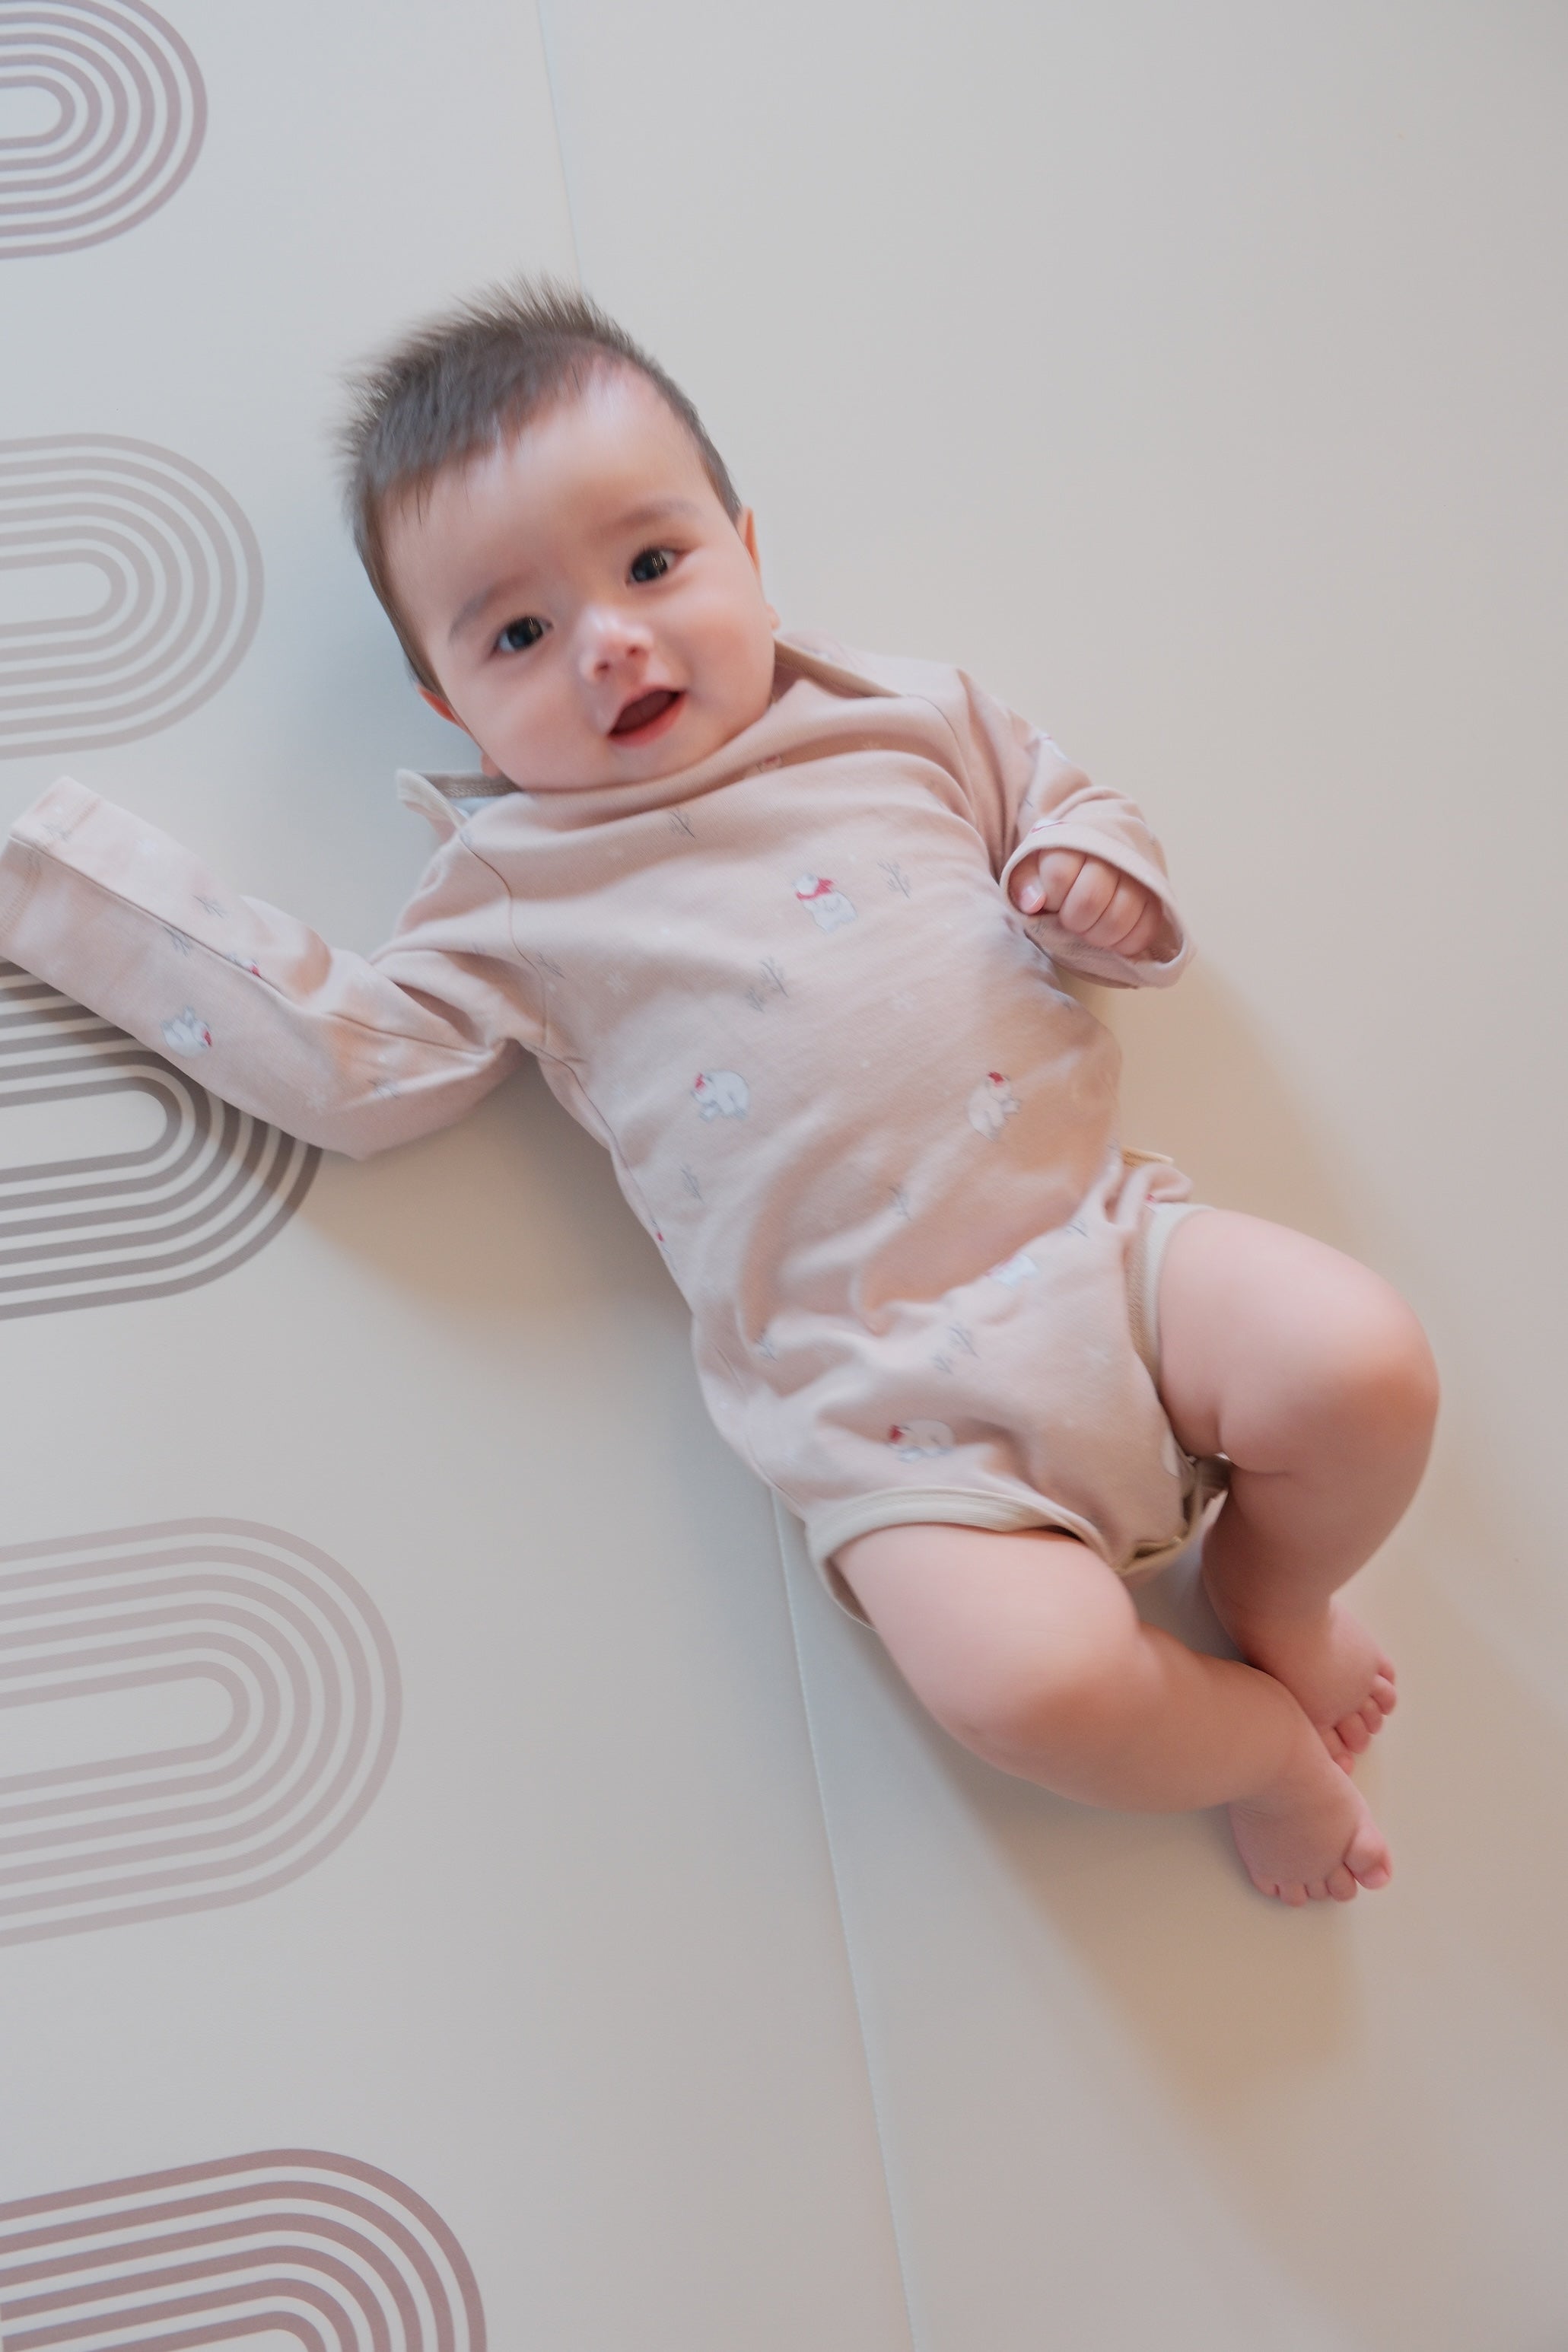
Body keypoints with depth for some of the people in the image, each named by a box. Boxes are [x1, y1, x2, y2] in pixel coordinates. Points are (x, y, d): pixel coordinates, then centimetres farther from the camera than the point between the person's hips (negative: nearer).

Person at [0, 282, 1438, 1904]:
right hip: (893, 1402, -3)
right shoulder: (519, 891, 7)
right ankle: (1262, 1745, 11)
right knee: (1028, 1676, -25)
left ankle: (1268, 1594, 17)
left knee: (1365, 1364, -18)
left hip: (1096, 1231, 4)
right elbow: (346, 1059, 3)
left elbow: (1068, 806, 25)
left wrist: (1097, 883, -1)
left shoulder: (909, 720, 13)